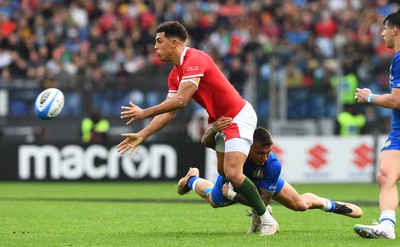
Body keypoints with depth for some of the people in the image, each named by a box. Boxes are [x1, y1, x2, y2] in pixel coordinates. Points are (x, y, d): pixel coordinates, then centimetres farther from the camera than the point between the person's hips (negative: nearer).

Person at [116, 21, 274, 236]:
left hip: (239, 117, -10)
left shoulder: (194, 60, -23)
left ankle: (267, 219, -4)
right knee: (223, 171, 14)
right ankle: (259, 210, 28)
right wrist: (142, 135, 0)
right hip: (220, 119, 10)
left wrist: (145, 113, -25)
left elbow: (180, 101, -32)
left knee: (233, 174, -18)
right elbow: (169, 112, 7)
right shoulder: (175, 75, 7)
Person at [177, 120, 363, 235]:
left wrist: (234, 194, -47)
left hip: (262, 180, -1)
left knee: (300, 204, 5)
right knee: (213, 200, 34)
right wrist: (213, 129, -71)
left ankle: (331, 205, 37)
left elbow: (262, 199, -38)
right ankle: (192, 179, 67)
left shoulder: (273, 165, -45)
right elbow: (206, 142, -51)